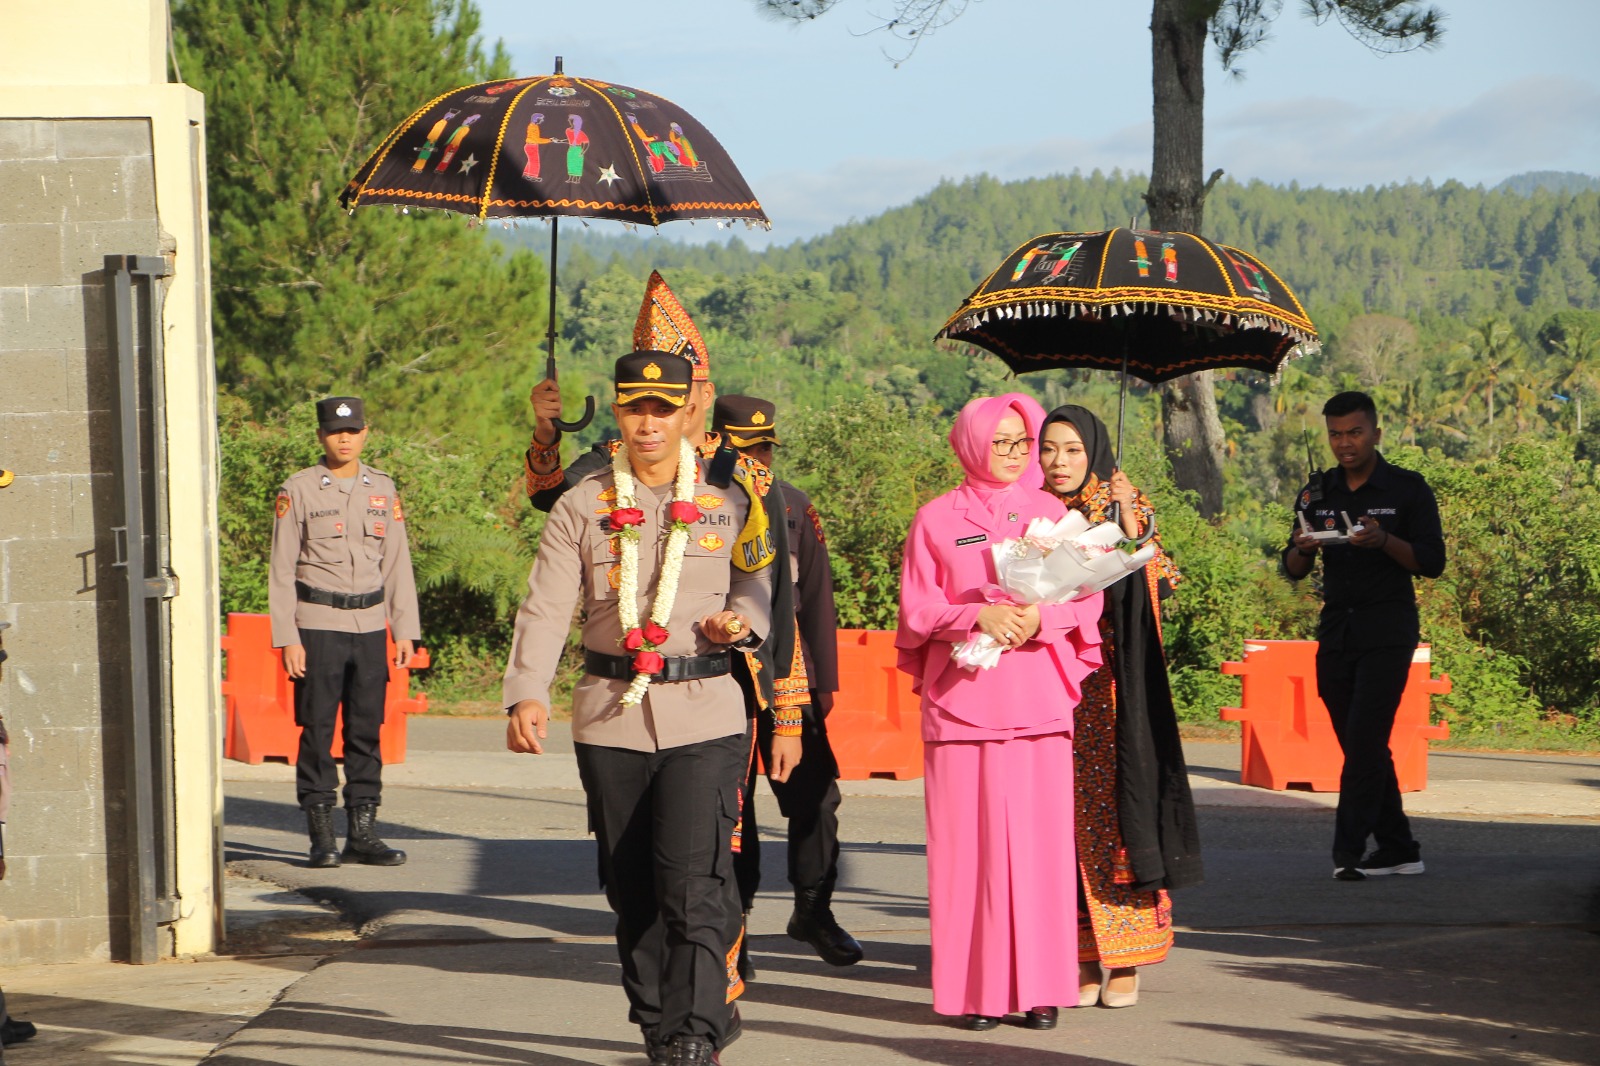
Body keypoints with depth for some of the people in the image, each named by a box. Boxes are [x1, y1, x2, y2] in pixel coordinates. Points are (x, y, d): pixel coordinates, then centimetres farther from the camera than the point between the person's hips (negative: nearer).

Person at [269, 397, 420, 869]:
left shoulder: (383, 489, 10)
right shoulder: (298, 490, -1)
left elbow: (397, 563, 13)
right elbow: (282, 569, -2)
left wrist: (405, 630, 6)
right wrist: (287, 637, -8)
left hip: (370, 623, 4)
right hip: (317, 624, -3)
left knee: (367, 729, 4)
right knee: (317, 731, -3)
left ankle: (363, 831, 9)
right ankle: (321, 836, 1)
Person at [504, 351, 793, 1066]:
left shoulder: (731, 502, 5)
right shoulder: (582, 506, 4)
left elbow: (761, 586, 20)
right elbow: (546, 609, -5)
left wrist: (742, 620, -4)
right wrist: (528, 694, -20)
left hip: (706, 717, -2)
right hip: (610, 719, 2)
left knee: (694, 883, -14)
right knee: (631, 890, 9)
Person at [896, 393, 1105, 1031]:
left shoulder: (1052, 513, 12)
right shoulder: (937, 520, 8)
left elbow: (1088, 598, 8)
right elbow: (916, 611, 3)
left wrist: (1042, 618, -12)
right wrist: (977, 616, -13)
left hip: (1039, 699, 1)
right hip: (961, 702, -1)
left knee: (1040, 839, -4)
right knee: (969, 841, -5)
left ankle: (1040, 986, 0)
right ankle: (976, 988, -1)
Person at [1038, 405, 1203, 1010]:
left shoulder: (1126, 509, 3)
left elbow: (1154, 586, -8)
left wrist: (1130, 526, -17)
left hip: (1110, 684, -2)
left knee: (1116, 803, -5)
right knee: (1066, 814, 0)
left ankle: (1125, 959, 1)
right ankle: (1082, 957, 4)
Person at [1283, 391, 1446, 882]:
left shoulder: (1408, 489, -2)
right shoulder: (1316, 493, 10)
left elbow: (1432, 561, -7)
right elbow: (1292, 570, 10)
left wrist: (1384, 541, -24)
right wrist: (1303, 548, -13)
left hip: (1387, 633, -5)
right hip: (1335, 634, 5)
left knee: (1364, 741, -14)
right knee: (1363, 748, 8)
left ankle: (1349, 850, -14)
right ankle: (1398, 849, 16)